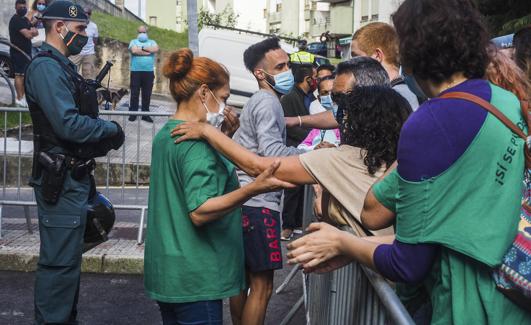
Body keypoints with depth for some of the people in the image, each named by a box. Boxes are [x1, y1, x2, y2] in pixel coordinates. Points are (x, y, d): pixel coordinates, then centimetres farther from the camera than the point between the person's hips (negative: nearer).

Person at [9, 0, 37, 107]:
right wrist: (32, 31, 0)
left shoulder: (25, 19, 18)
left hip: (26, 51, 9)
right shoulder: (15, 20, -12)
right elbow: (28, 35, -21)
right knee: (19, 75, -9)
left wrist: (31, 32, -11)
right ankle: (20, 99, -8)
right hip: (18, 51, -9)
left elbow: (35, 32, 10)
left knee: (25, 74, 11)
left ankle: (22, 96, 17)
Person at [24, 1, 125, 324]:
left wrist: (102, 136, -1)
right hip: (61, 181, -11)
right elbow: (68, 125, -25)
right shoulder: (46, 67, -16)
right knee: (59, 262, -5)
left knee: (68, 258, 19)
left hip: (73, 177, 11)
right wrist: (111, 128, -11)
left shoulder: (62, 66, 15)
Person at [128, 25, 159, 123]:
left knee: (147, 94, 3)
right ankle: (133, 113, 4)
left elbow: (155, 49, -7)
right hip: (136, 71, -1)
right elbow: (134, 50, -11)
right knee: (134, 93, 0)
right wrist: (148, 52, -8)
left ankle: (145, 114, 9)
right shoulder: (134, 41, 11)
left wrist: (142, 47, -6)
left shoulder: (152, 42, 16)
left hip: (149, 72, 1)